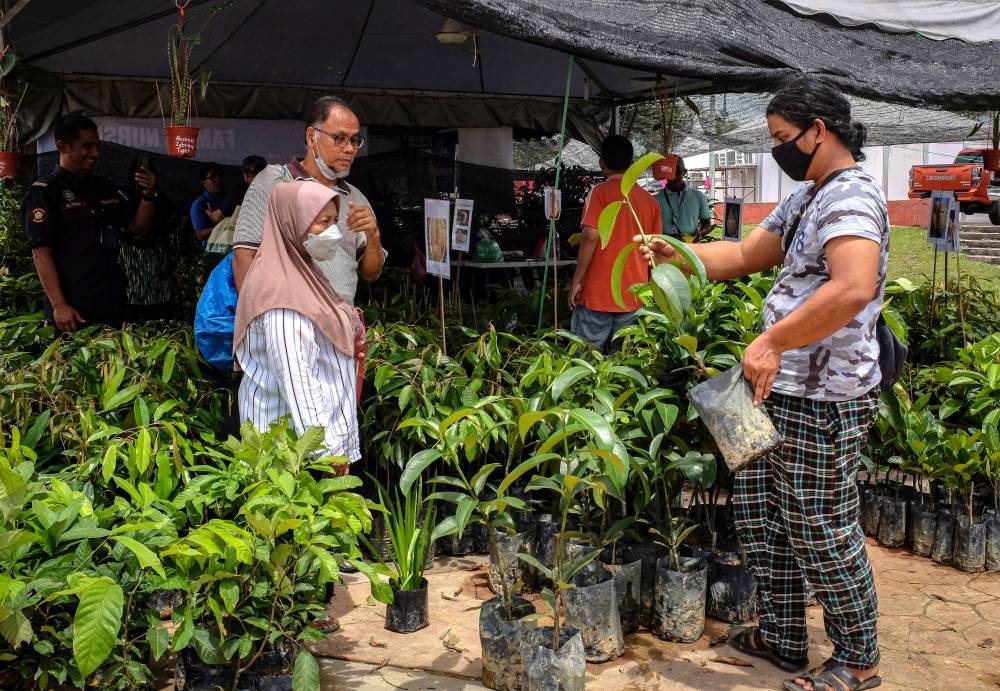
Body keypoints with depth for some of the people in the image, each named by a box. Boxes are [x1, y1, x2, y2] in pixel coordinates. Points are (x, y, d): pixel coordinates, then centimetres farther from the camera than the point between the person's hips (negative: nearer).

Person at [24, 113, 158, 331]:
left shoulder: (105, 188, 14)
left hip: (113, 306, 6)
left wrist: (148, 195, -2)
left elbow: (137, 227, 17)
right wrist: (59, 305, -18)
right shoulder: (45, 191, -6)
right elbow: (41, 252, -11)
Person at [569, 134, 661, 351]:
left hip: (598, 293, -5)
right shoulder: (650, 200, 9)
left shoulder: (600, 192, -6)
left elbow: (591, 237, -16)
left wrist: (576, 282, -10)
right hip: (633, 295, 5)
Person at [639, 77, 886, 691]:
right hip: (783, 389, 10)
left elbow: (852, 289, -34)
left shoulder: (851, 196, -18)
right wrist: (677, 254, 9)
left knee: (821, 531, 2)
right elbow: (746, 255, 22)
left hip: (823, 400, -10)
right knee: (763, 513, 18)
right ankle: (784, 638, 33)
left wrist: (771, 343, -31)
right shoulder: (808, 197, 16)